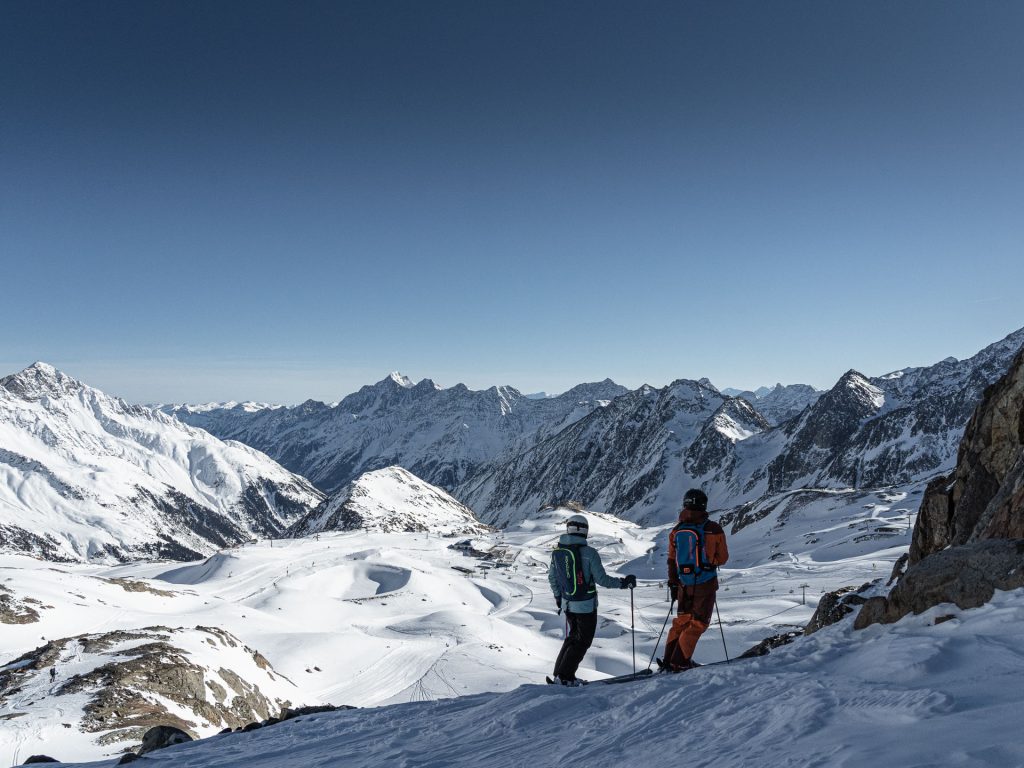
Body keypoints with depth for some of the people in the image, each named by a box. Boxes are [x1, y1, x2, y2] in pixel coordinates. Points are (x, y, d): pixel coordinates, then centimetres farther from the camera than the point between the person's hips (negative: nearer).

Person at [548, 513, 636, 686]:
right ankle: (565, 676, 5)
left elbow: (552, 577, 8)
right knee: (582, 641, 8)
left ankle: (560, 673, 22)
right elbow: (601, 579, -15)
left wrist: (558, 597, 23)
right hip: (586, 605, -6)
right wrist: (623, 583, -1)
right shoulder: (589, 552, -19)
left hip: (567, 604, 6)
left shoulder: (557, 552, -2)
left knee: (572, 637, 22)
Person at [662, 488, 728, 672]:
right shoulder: (714, 529, -11)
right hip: (705, 583, -4)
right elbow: (723, 558, -2)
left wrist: (673, 584, 13)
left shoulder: (676, 531, -1)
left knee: (682, 620, 18)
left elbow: (672, 560, 4)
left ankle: (669, 660, 18)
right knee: (698, 623, 7)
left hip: (684, 585, 4)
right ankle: (679, 662, 4)